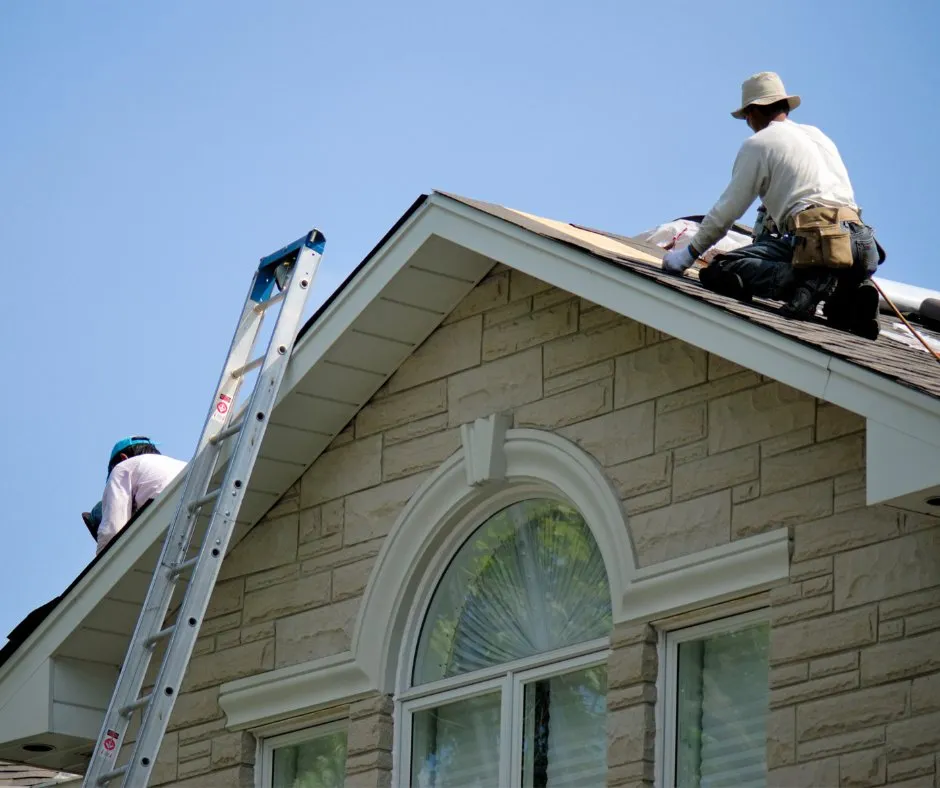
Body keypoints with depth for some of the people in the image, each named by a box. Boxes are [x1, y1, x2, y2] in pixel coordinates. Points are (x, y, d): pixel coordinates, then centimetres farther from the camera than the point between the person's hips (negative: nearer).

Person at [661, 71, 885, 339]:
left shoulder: (758, 144, 9)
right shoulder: (818, 135, 31)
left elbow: (726, 211, 8)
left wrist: (690, 253, 21)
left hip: (814, 236, -7)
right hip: (861, 243, 7)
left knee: (720, 271, -8)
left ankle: (809, 281, -25)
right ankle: (848, 294, 0)